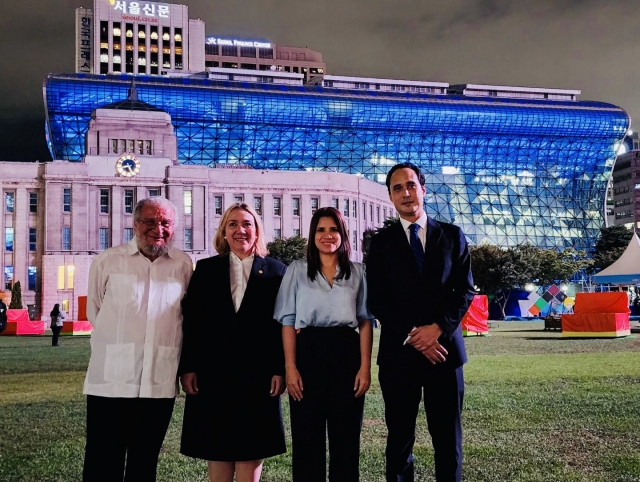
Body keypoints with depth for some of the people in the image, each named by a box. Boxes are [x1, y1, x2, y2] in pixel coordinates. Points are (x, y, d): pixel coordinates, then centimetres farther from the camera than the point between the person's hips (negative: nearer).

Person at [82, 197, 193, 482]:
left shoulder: (183, 265, 5)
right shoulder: (108, 261, 1)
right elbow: (94, 312, 11)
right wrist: (119, 348, 11)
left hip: (160, 383, 2)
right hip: (111, 381, -2)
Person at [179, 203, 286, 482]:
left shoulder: (276, 271, 5)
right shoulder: (206, 269, 8)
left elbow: (284, 324, 0)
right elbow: (191, 321, 4)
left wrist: (280, 370, -7)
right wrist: (187, 368, -3)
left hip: (258, 373, -1)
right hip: (212, 372, 1)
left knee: (251, 448, 5)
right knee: (216, 447, 7)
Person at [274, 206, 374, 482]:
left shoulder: (357, 272, 9)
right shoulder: (297, 270, 6)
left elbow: (365, 320, 6)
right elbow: (288, 321, 2)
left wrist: (365, 366, -3)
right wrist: (290, 367, -7)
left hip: (346, 354, 1)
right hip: (308, 354, -1)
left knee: (346, 436, 7)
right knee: (307, 436, 4)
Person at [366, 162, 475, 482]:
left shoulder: (452, 236, 9)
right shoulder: (381, 242, 7)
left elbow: (465, 291, 4)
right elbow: (377, 301, 1)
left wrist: (438, 328, -11)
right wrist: (411, 336, -10)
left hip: (444, 347, 1)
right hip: (399, 351, 0)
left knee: (448, 439, 5)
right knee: (399, 438, 6)